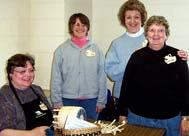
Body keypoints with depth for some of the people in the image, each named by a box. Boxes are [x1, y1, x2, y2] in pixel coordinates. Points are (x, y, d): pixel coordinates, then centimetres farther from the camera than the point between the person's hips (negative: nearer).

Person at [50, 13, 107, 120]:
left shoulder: (96, 49, 2)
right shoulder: (62, 50, 0)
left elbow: (102, 77, 2)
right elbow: (56, 78, 0)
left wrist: (101, 101, 0)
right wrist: (57, 101, -4)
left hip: (90, 100, 1)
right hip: (68, 100, -1)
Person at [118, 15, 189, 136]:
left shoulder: (177, 56, -4)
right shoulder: (137, 56, -1)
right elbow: (126, 87, 3)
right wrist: (123, 114, 4)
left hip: (170, 119, -1)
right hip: (138, 118, 1)